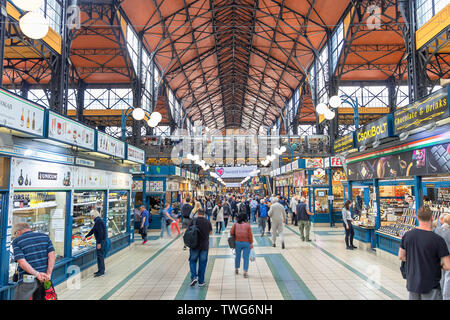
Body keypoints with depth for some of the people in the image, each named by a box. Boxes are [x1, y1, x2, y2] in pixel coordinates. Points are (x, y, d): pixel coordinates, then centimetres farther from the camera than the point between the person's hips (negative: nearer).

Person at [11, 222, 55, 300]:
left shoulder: (17, 241, -3)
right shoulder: (45, 236, 6)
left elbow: (21, 262, -15)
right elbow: (52, 255, -4)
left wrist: (37, 274, -13)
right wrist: (48, 274, -6)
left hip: (27, 281, -4)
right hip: (44, 279, 4)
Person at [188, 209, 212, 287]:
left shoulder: (194, 220, -7)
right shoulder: (208, 222, 0)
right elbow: (210, 232, 13)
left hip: (195, 245, -1)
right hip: (205, 245, 2)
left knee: (192, 261, 14)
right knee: (202, 263, 9)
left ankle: (194, 277, -3)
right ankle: (201, 281, 14)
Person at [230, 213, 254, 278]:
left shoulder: (235, 225, -3)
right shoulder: (247, 225, -8)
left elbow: (231, 233, -1)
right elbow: (250, 235, -7)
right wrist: (251, 243, 2)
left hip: (237, 243, 2)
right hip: (246, 243, -2)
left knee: (237, 256, 18)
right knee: (246, 257, 3)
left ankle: (236, 269, 34)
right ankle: (245, 272, 0)